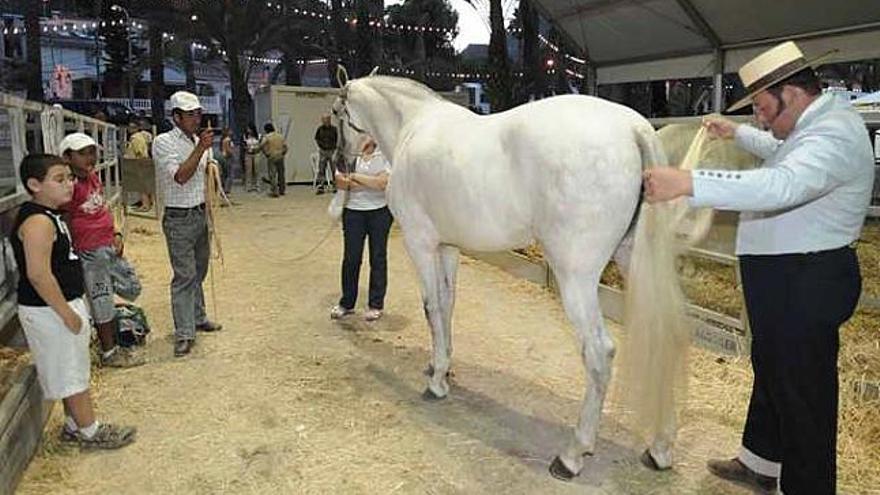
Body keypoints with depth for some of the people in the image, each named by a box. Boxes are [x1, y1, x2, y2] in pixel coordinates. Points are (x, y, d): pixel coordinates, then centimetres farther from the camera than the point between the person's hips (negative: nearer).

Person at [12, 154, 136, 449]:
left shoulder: (48, 216, 9)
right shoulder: (38, 221, -23)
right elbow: (38, 274, -27)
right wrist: (67, 313, -22)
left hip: (63, 305, 10)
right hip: (50, 312, -10)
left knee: (73, 370, 19)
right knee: (71, 373, 3)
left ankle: (74, 425, 32)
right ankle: (90, 433, 15)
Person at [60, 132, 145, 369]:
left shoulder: (94, 178, 8)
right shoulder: (70, 187, -17)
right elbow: (65, 224, -17)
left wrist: (116, 235, 7)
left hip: (110, 247, 8)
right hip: (90, 253, -8)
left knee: (132, 287, 17)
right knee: (103, 303, 3)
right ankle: (109, 353, 17)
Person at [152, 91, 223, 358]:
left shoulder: (197, 141, 11)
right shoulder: (164, 142, -11)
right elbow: (180, 176, -23)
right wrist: (201, 148, -25)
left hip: (200, 213, 7)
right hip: (179, 218, -7)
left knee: (198, 271, 16)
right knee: (184, 276, -7)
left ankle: (197, 318, 30)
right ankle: (184, 334, -3)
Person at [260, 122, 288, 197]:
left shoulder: (267, 137, -7)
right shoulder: (280, 136, 7)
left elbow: (261, 146, -13)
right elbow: (285, 146, 4)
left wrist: (266, 153, 0)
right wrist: (283, 153, 11)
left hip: (271, 158, -5)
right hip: (280, 157, 5)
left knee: (272, 175, -2)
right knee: (281, 174, 13)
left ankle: (275, 191, -6)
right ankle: (282, 190, 21)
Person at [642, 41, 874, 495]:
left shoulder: (835, 134, -23)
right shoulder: (812, 125, 10)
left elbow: (782, 184, -43)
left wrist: (688, 183, -51)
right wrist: (736, 134, 35)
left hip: (805, 285, -11)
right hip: (783, 280, 11)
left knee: (802, 389, 2)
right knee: (770, 370, 22)